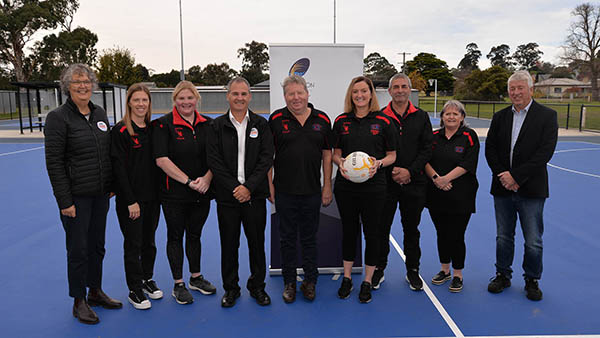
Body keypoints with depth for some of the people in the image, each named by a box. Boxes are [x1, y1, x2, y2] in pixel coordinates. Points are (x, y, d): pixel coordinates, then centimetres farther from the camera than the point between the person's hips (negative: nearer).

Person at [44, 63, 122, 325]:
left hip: (101, 195, 6)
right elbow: (54, 163, -12)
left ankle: (95, 292, 33)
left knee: (97, 245, 16)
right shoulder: (58, 117, -10)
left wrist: (112, 185, 11)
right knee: (78, 249, 4)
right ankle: (79, 301, 21)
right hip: (76, 196, -6)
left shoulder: (100, 114, 8)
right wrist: (65, 201, -15)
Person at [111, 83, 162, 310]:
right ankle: (135, 290, 18)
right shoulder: (120, 131, -10)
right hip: (130, 199, -5)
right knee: (133, 244, 4)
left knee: (149, 241, 16)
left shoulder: (153, 129, 7)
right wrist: (130, 201, -15)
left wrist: (160, 193, 5)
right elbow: (119, 168, -13)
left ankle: (147, 279, 34)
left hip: (152, 197, 5)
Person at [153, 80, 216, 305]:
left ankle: (196, 278, 32)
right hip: (174, 194, -4)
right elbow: (162, 160, -15)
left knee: (194, 234, 16)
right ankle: (178, 285, 20)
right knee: (175, 236, 7)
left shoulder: (207, 124, 6)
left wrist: (206, 178, -11)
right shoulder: (163, 125, -7)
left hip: (201, 193, 4)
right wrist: (189, 181, -18)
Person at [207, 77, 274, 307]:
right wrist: (233, 188, -11)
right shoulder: (218, 126, 3)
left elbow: (266, 159, -3)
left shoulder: (260, 124, 5)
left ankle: (257, 286, 26)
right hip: (227, 196, 0)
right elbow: (214, 161, -3)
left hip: (255, 195, 0)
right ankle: (230, 288, 24)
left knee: (257, 242, 8)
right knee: (229, 243, 8)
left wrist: (249, 187, -13)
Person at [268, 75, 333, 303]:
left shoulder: (322, 119, 3)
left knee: (309, 238, 12)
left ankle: (310, 281, 26)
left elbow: (327, 154, 6)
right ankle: (289, 282, 24)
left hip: (312, 191, 1)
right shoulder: (276, 119, -1)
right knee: (287, 238, 10)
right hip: (284, 191, -1)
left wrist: (327, 186, 3)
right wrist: (269, 184, -4)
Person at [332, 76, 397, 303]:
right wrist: (340, 162, -12)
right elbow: (335, 153, 9)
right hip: (345, 185, 2)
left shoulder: (383, 122, -1)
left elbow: (392, 155, 3)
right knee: (349, 231, 12)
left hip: (373, 186, -2)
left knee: (372, 233, 5)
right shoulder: (341, 121, 5)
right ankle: (347, 278, 28)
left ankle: (367, 282, 22)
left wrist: (379, 163, -16)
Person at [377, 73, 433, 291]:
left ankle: (412, 271, 25)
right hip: (385, 182, -1)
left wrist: (410, 171, -10)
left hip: (413, 183, 1)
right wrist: (390, 171, -11)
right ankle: (379, 270, 20)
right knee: (382, 228, 5)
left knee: (411, 228, 11)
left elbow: (427, 149, 2)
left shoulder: (421, 117, 7)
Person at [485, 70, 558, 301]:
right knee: (503, 237, 13)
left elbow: (545, 152, -12)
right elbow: (490, 149, 6)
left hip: (531, 190, -3)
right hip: (503, 188, 3)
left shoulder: (547, 116, -3)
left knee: (533, 242, 4)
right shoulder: (500, 117, 8)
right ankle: (503, 275, 29)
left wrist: (516, 176, -16)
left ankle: (532, 280, 24)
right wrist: (502, 175, -8)